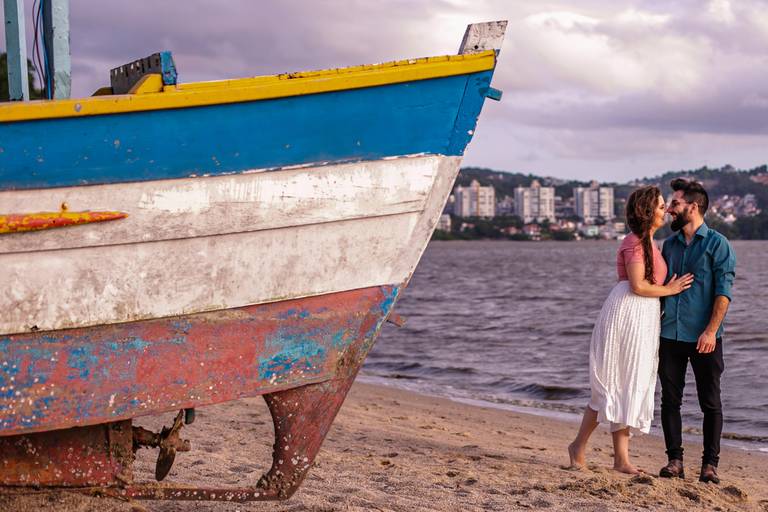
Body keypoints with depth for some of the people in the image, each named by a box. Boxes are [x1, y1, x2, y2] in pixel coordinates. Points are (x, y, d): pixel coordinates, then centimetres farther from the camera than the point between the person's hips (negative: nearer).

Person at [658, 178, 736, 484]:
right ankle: (674, 460, 13)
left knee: (710, 402, 2)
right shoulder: (670, 244, 13)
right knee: (670, 399, 5)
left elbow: (723, 292, -11)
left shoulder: (717, 244, -4)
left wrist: (711, 331, -20)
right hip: (670, 334, 5)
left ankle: (710, 464, 8)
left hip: (703, 338, -5)